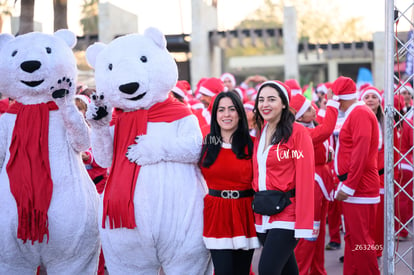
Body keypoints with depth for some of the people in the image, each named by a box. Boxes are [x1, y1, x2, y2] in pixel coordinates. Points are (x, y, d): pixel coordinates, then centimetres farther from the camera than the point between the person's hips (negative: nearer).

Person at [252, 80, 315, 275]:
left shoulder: (297, 132, -9)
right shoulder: (260, 133, 12)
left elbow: (305, 179, -14)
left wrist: (303, 225, -18)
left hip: (287, 213, -6)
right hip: (263, 216, 7)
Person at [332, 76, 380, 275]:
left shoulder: (360, 113, -13)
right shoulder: (353, 114, 17)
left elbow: (361, 152, -21)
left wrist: (349, 186, -20)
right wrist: (344, 183, 15)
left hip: (359, 189, -10)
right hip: (351, 188, 10)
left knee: (360, 240, -6)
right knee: (352, 237, 13)